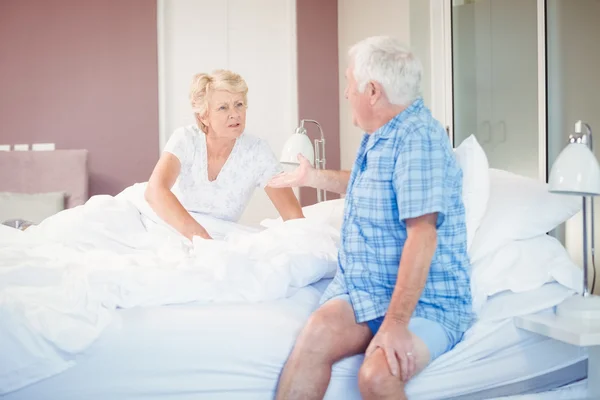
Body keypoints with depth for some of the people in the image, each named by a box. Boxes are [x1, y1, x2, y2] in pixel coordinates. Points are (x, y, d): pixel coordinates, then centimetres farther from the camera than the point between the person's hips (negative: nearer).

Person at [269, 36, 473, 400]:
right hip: (362, 288, 7)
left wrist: (396, 323, -31)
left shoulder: (418, 137, -17)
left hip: (425, 301, -7)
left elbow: (422, 235, -26)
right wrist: (312, 177, 41)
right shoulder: (381, 136, 13)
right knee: (318, 331, -25)